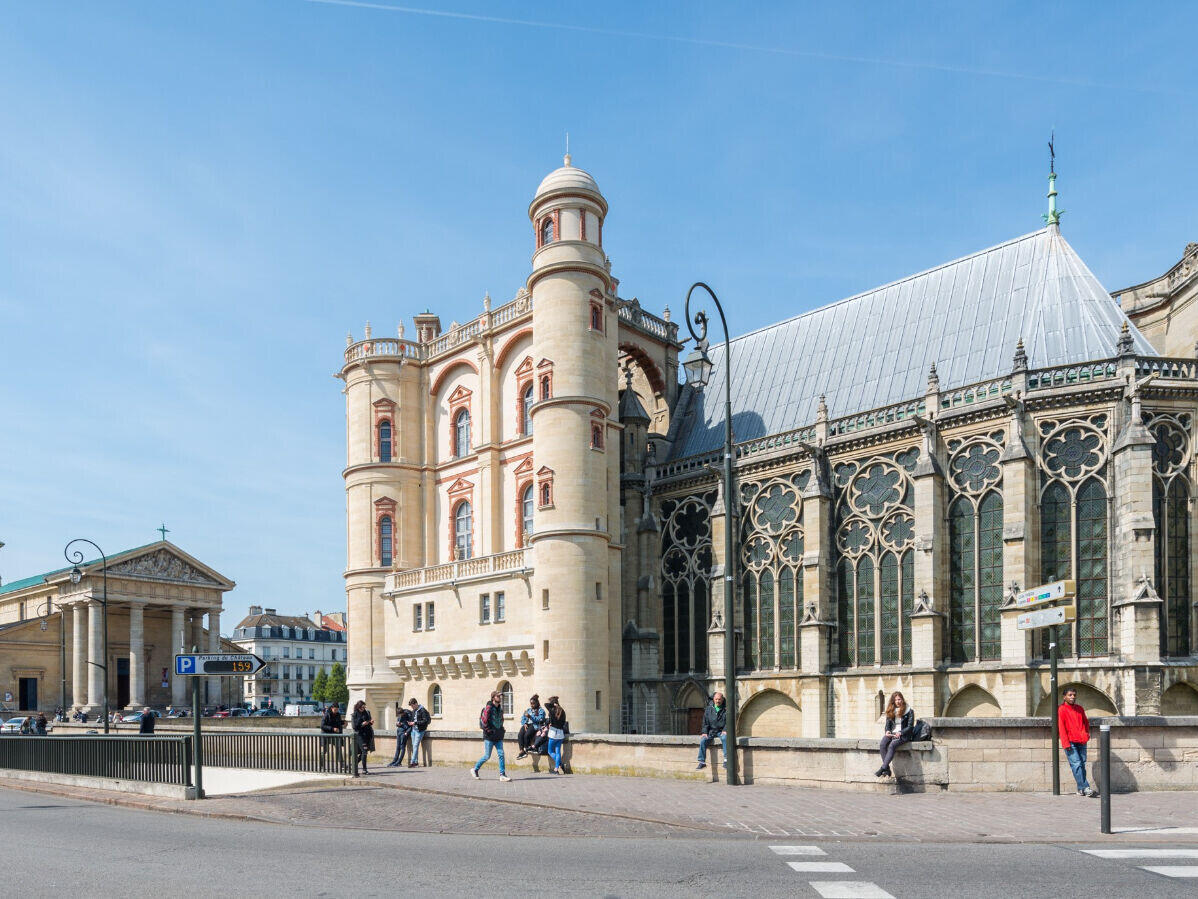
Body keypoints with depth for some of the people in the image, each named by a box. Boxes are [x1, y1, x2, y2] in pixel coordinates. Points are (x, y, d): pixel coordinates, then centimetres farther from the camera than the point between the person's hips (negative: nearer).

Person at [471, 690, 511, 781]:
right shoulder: (488, 708, -12)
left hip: (498, 737, 6)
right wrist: (489, 731, -14)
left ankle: (502, 775, -1)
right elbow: (484, 720, -17)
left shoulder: (500, 708, 11)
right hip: (489, 737, -6)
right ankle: (474, 769, 19)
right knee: (487, 756, 0)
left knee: (501, 754, -2)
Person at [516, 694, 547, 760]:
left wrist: (530, 717, -18)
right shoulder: (528, 710, 27)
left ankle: (526, 750, -17)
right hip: (527, 725, 5)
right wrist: (524, 724, -3)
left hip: (535, 725, -5)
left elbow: (540, 719, -9)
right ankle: (521, 751, -31)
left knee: (526, 735, -33)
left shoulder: (541, 710, 8)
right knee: (520, 735, -26)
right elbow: (522, 718, 19)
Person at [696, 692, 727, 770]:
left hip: (721, 731, -3)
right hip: (711, 731, 3)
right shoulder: (708, 709, 10)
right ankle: (702, 762, -17)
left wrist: (725, 731, -18)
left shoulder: (726, 710, 2)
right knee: (703, 740, -23)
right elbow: (705, 723, 10)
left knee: (725, 738, -36)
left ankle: (726, 759, -32)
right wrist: (705, 732, -3)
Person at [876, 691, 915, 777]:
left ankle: (882, 769, -38)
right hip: (891, 733, 4)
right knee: (882, 745, -28)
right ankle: (887, 769, -28)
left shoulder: (909, 711, 1)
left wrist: (900, 733, -17)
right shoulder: (891, 711, 15)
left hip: (903, 735, -4)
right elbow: (887, 725, 15)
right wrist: (887, 731, -8)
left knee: (892, 745, -34)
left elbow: (910, 727, -3)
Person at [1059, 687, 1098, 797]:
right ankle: (1085, 788, -17)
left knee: (1082, 764, 4)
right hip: (1070, 742, -5)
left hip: (1081, 742, 5)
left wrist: (1086, 733, 10)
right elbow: (1061, 727, -7)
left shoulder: (1080, 708, 14)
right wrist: (1065, 743, -13)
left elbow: (1086, 722, 26)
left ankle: (1081, 789, 8)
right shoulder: (1062, 709, -3)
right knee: (1076, 764, -13)